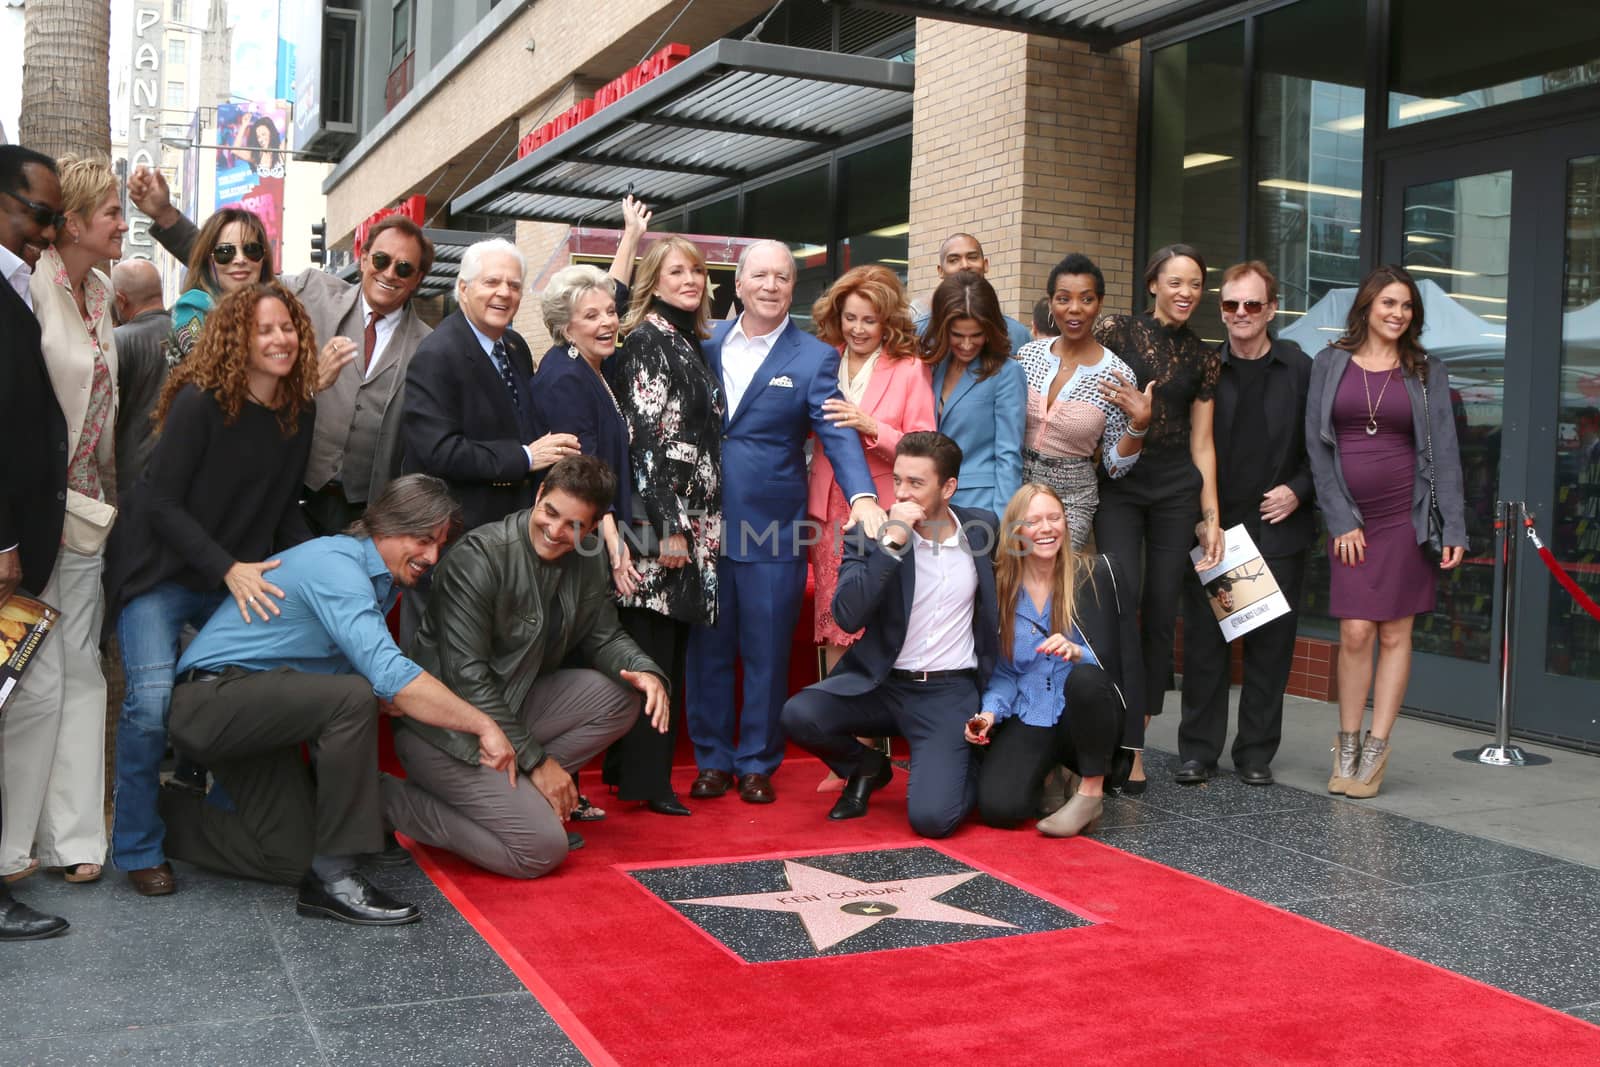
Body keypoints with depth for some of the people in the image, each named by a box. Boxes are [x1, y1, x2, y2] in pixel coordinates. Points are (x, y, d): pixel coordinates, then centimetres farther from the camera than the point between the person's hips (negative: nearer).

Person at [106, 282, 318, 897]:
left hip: (241, 578, 6)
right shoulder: (200, 402, -16)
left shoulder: (299, 413, 3)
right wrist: (229, 568, -25)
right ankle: (137, 847, -1)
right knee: (152, 698, -19)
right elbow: (161, 501, -17)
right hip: (163, 571, -6)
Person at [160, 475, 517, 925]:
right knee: (353, 698, -32)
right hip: (214, 696, -10)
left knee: (290, 861, 3)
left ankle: (165, 813, 26)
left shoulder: (379, 580, 12)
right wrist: (483, 725, -32)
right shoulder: (336, 564, -20)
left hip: (255, 714, 10)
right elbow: (388, 675, -32)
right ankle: (335, 877, -25)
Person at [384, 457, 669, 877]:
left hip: (511, 706, 8)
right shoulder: (478, 557, -23)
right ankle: (388, 800, -3)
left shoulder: (590, 559, -1)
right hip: (446, 731, -7)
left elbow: (603, 636, 9)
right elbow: (466, 677, -23)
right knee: (543, 849, -16)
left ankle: (519, 791, 1)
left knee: (623, 695, -6)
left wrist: (645, 671, -15)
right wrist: (536, 759, -21)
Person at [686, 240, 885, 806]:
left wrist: (862, 495, -30)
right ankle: (713, 759, 24)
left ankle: (757, 763, 20)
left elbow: (838, 433, -14)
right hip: (705, 522, 3)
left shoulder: (814, 358, -3)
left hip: (773, 526, -3)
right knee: (708, 648, 10)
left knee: (766, 652, 6)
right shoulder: (707, 344, 8)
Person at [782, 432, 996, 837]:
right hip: (881, 682, 1)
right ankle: (868, 767, 7)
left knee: (931, 817, -20)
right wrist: (891, 542, -24)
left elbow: (999, 605, 17)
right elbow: (848, 616, -20)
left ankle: (965, 768, 18)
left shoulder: (983, 528, 1)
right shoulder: (873, 534, -5)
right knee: (798, 714, -27)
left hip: (949, 691, -1)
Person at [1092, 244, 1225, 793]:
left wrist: (1211, 517, 8)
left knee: (1161, 616, 1)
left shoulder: (1203, 359, 12)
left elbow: (1202, 443, 12)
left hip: (1177, 490, 3)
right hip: (1117, 484, -3)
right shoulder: (1115, 331, 1)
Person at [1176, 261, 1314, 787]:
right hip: (1211, 527, 0)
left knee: (1271, 644, 6)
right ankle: (1199, 751, 14)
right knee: (1203, 640, 3)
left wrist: (1297, 491, -6)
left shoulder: (1300, 370, 3)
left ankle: (1256, 753, 17)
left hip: (1278, 529, 0)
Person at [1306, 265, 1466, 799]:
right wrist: (1341, 520, -4)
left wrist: (1453, 529, -4)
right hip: (1350, 519, 0)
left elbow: (1444, 451, 4)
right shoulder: (1330, 363, 6)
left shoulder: (1427, 371, 7)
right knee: (1355, 633, -6)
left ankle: (1375, 748, 7)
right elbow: (1317, 444, 3)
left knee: (1395, 634, 0)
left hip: (1407, 515, 0)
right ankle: (1346, 746, 8)